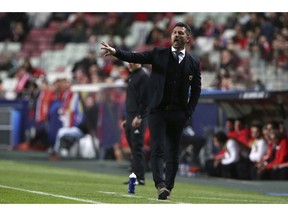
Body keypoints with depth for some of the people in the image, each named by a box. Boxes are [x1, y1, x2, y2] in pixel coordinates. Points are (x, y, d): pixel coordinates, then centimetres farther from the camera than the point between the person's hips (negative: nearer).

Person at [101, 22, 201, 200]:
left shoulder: (193, 63, 7)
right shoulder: (159, 54, 5)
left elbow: (196, 90, 10)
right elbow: (135, 57, -6)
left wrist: (188, 112, 0)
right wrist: (115, 52, -23)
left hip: (178, 113, 2)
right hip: (158, 109, -2)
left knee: (173, 153, 5)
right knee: (158, 149, -13)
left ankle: (169, 187, 13)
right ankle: (160, 185, -22)